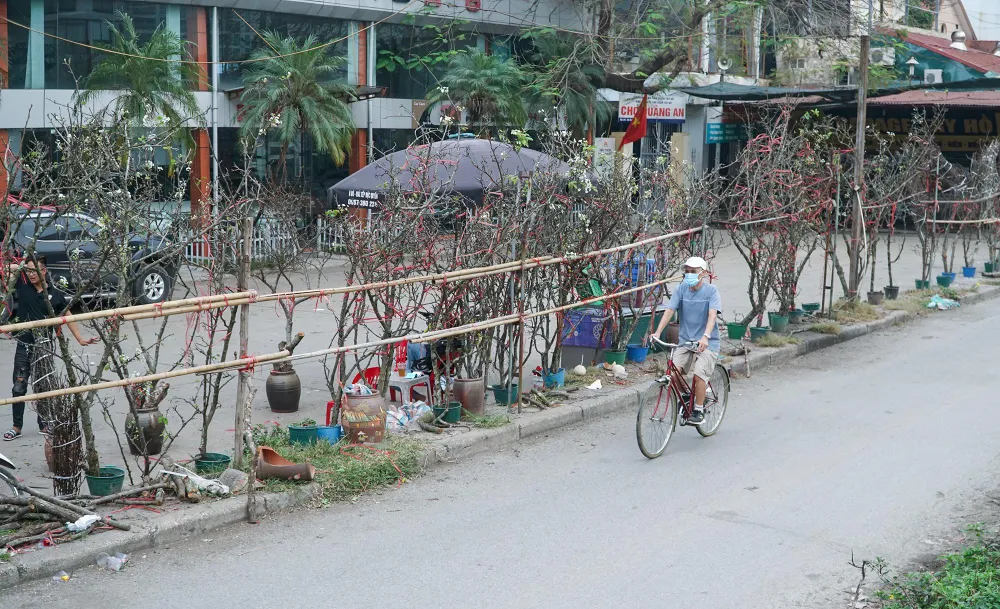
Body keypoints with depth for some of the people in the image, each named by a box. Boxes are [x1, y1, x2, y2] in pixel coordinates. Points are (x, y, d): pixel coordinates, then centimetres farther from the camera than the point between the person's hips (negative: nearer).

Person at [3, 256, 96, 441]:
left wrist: (81, 339, 0)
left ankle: (43, 424, 20)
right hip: (24, 346, 1)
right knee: (19, 387, 5)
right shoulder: (23, 285, -2)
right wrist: (19, 267, -21)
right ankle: (16, 427, 12)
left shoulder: (56, 295, -2)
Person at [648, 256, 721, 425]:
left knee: (699, 374, -21)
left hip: (707, 343, -3)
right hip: (685, 340, 3)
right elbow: (669, 310, -7)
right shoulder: (681, 289, 1)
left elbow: (712, 315, -21)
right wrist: (657, 332, -21)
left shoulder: (711, 291, -9)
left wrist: (705, 337, -37)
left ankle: (699, 411, -2)